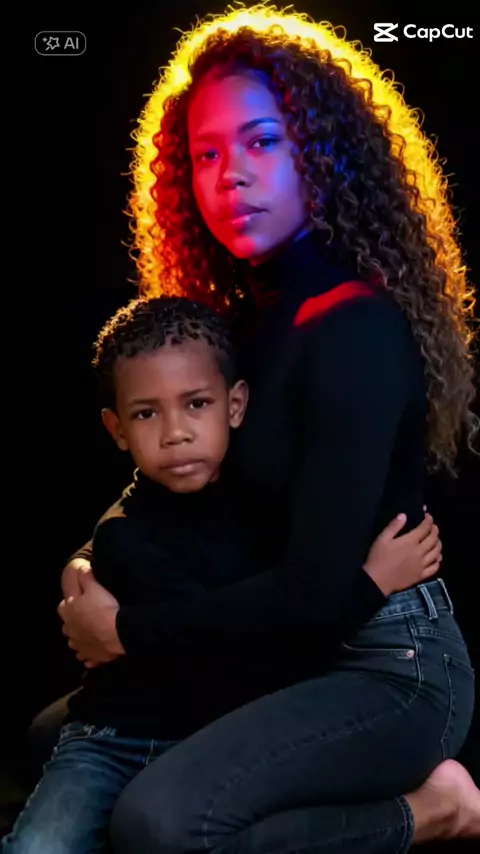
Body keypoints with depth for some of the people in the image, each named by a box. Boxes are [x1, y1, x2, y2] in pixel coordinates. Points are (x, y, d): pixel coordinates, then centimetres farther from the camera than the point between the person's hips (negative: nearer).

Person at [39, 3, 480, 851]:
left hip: (391, 668, -9)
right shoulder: (258, 313, 7)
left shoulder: (357, 332, -21)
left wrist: (127, 629, -14)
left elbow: (316, 587, -23)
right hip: (307, 655, 10)